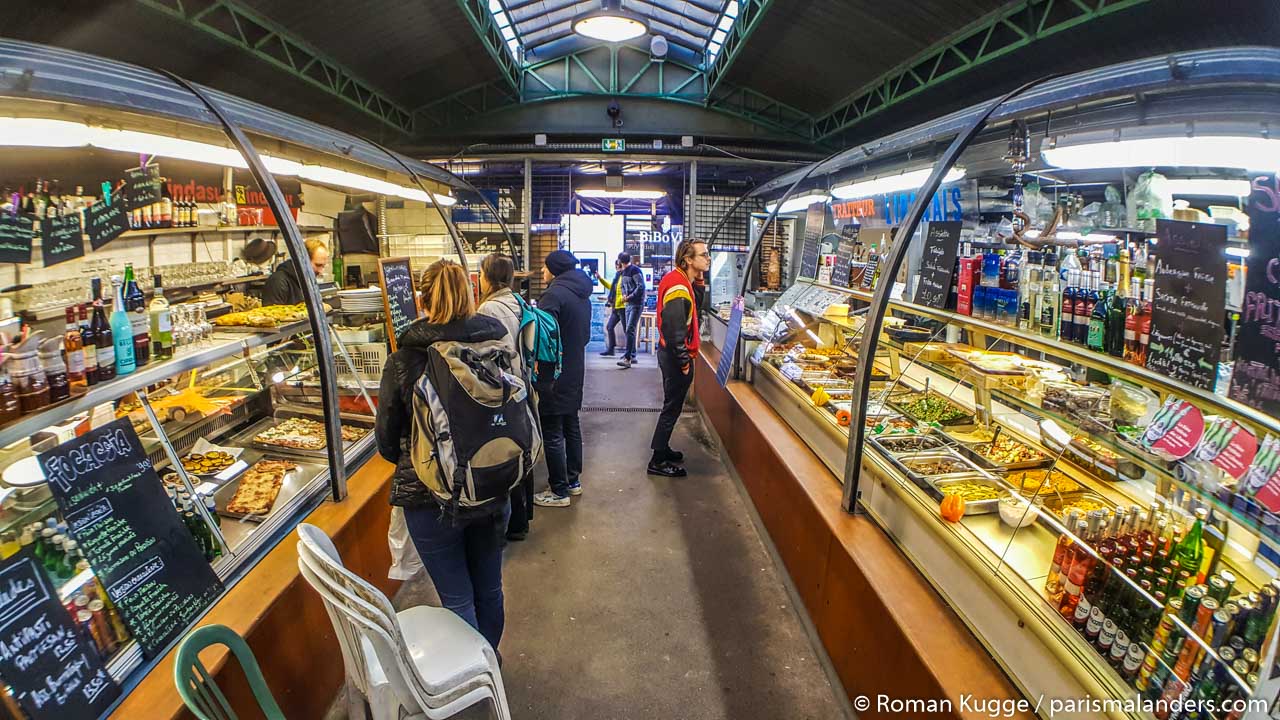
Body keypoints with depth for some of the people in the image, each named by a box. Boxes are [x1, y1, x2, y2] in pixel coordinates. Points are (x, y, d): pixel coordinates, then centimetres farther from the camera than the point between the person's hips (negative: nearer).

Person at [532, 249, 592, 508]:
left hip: (554, 375, -9)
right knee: (571, 426, 19)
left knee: (552, 433, -1)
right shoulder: (582, 294, 11)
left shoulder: (554, 294, -18)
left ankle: (559, 491, 6)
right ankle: (573, 480, 30)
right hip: (575, 371, 9)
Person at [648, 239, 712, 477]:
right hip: (675, 356, -10)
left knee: (672, 406, 20)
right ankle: (658, 461, 7)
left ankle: (662, 449, 33)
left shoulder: (681, 281, 11)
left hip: (672, 353, 10)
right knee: (672, 407, -1)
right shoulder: (678, 288, -22)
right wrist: (684, 361, -21)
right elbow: (674, 330, -26)